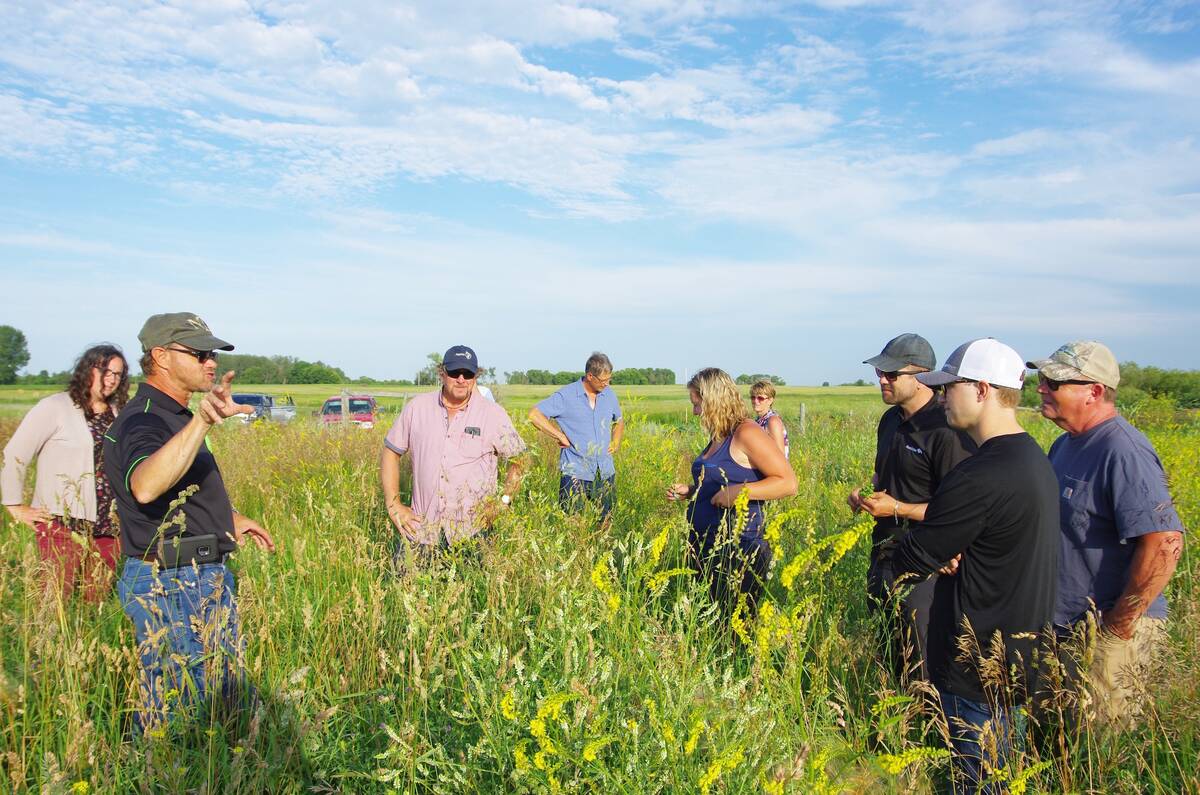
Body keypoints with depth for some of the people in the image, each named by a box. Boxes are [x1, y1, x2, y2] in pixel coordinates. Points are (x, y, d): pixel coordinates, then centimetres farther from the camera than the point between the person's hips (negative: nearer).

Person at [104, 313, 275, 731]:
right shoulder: (142, 420, -19)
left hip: (207, 579, 10)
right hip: (170, 587, -10)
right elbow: (144, 487, -43)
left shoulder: (174, 416, 12)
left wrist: (228, 518, 22)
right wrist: (202, 421, -54)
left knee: (227, 694, 20)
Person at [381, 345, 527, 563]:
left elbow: (520, 460, 5)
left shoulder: (493, 415, -2)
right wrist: (394, 506, 4)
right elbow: (390, 452, 10)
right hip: (421, 526, 1)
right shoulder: (417, 408, 2)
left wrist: (504, 501, -6)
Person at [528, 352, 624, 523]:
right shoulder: (566, 396, -8)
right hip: (575, 473, -4)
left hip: (606, 472, 5)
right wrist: (561, 437, -13)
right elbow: (534, 414, -12)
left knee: (607, 521, 7)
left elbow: (619, 422, 28)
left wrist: (616, 442, 9)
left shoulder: (609, 394, 9)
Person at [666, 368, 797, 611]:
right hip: (704, 548, 9)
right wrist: (689, 491, 11)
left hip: (737, 554, -9)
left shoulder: (746, 433, -13)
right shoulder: (718, 437, 12)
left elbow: (788, 483, -17)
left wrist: (739, 492, -24)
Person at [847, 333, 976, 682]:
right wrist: (866, 492, 4)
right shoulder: (891, 420, 9)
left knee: (920, 670, 4)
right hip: (883, 558, 9)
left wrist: (897, 508, -21)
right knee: (885, 658, 20)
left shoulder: (946, 430, -19)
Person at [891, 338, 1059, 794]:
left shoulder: (982, 476, -27)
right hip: (1020, 650, 9)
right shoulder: (1035, 458, 5)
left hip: (980, 668, -9)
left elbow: (911, 561, -18)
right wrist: (951, 554, -7)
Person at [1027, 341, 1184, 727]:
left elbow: (1164, 544, -29)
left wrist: (1119, 626, -23)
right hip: (1064, 624, 9)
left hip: (1111, 634, -9)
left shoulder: (1123, 452, -22)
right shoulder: (1066, 445, 9)